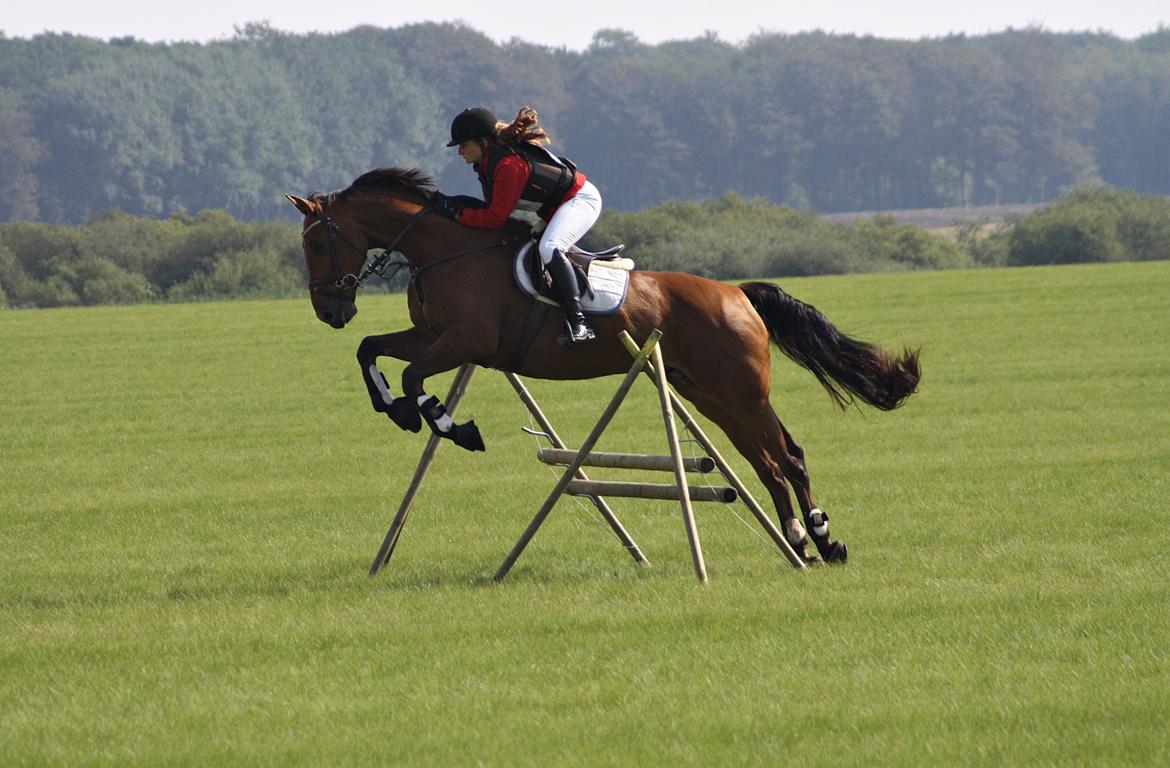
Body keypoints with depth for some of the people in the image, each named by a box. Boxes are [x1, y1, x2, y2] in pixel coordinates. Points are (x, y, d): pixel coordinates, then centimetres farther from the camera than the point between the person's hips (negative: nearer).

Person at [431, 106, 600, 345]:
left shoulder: (508, 164, -29)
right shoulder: (491, 160, 2)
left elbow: (495, 218, -28)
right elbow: (493, 207, 5)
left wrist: (456, 213, -23)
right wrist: (456, 202, -8)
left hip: (581, 200, -11)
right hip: (555, 208, 11)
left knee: (548, 249, -31)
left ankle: (577, 322, -34)